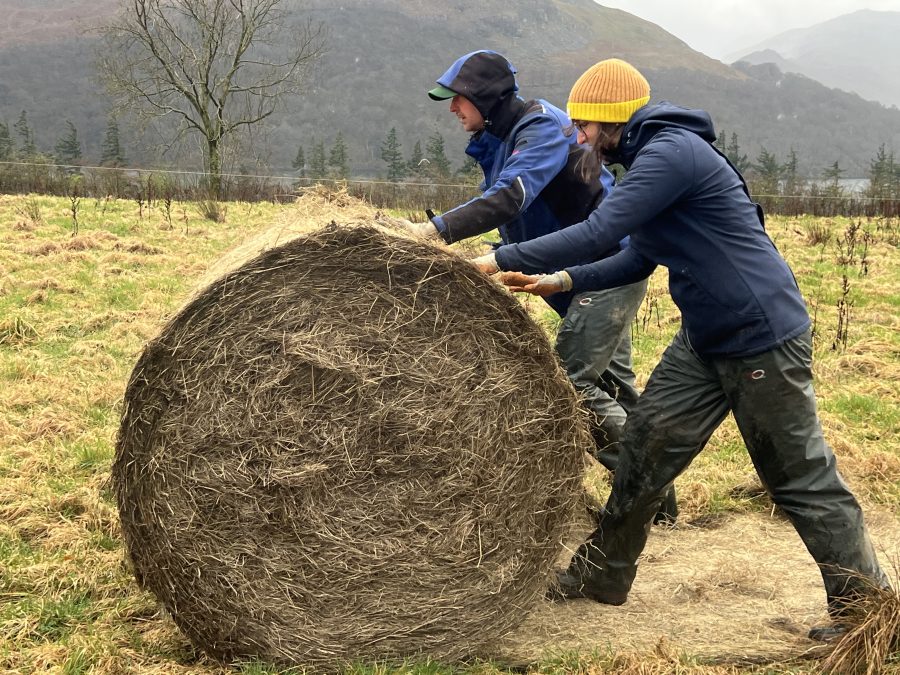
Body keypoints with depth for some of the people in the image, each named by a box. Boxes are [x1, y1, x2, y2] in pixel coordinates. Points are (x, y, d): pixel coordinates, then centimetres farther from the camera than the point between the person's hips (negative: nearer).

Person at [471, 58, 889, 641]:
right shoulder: (653, 158, 13)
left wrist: (499, 260, -19)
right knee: (646, 444, 11)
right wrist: (560, 281, 6)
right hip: (704, 340, 10)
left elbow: (597, 234, -26)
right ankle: (602, 574, 23)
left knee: (803, 478, 0)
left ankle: (868, 607, 14)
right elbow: (636, 260, 18)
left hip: (763, 340, -10)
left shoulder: (671, 152, -19)